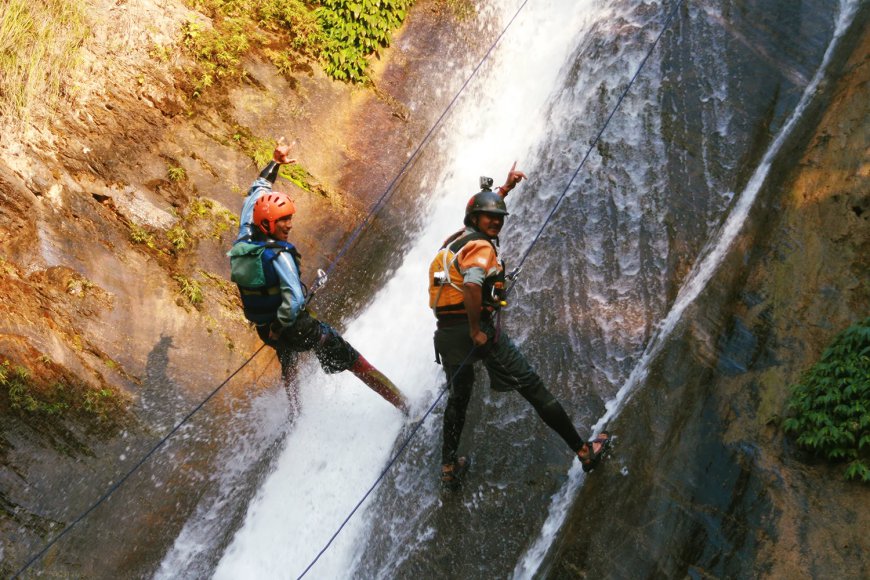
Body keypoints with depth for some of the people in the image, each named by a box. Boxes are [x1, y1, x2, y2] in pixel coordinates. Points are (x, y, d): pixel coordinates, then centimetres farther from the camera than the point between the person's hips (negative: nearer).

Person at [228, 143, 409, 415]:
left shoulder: (243, 242, -7)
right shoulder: (278, 256, -29)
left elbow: (255, 195, 8)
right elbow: (294, 300, -39)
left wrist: (274, 164, 16)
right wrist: (280, 328, -22)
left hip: (265, 329, 7)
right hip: (296, 327, -7)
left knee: (288, 365, 37)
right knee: (352, 361, 4)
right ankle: (403, 405, 11)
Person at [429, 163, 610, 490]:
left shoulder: (455, 239, 15)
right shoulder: (481, 246, -11)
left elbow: (483, 210, 37)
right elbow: (472, 284, -30)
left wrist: (506, 188, 40)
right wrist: (476, 330, -23)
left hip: (446, 332, 8)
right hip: (479, 328, -8)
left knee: (458, 399, 25)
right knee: (533, 388, 1)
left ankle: (449, 469, 29)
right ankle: (583, 451, 8)